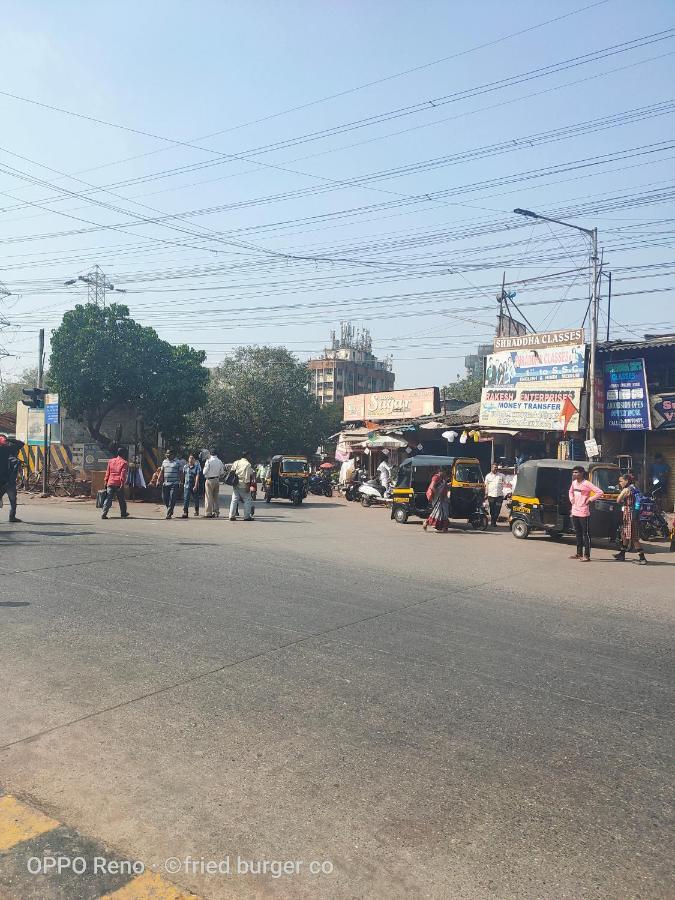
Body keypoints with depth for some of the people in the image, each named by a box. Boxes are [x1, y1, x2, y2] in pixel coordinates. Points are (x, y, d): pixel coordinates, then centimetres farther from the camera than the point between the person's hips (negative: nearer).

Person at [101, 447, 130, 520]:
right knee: (122, 500, 10)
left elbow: (107, 472, 13)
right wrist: (122, 483, -14)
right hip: (119, 484, -4)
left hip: (110, 483, 4)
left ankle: (104, 513, -10)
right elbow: (123, 474, -12)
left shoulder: (111, 461, 13)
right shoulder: (124, 463, -3)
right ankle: (123, 514, 21)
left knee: (108, 499, 2)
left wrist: (105, 481, 15)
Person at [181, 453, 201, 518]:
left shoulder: (197, 466, -6)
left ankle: (196, 511, 32)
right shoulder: (185, 466, 7)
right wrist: (182, 483, 17)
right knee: (185, 499, -9)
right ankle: (185, 512, -13)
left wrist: (195, 486, -20)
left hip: (194, 486, -2)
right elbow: (183, 475, 16)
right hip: (186, 485, 2)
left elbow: (197, 476, -12)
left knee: (195, 499, 12)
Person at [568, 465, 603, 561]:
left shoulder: (587, 484, -13)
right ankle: (579, 553, 23)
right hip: (574, 512, 8)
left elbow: (600, 492, -17)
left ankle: (587, 555, -3)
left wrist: (590, 500, -15)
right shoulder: (574, 483, 10)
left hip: (583, 513, -8)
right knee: (578, 534, 14)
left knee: (586, 534, -4)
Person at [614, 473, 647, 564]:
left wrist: (621, 491, -1)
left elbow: (618, 501, -8)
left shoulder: (626, 490, -13)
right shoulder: (634, 489, 15)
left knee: (633, 538, -9)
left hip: (629, 515, -10)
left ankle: (642, 557, -12)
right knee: (624, 534, 20)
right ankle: (622, 554, 31)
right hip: (635, 514, 10)